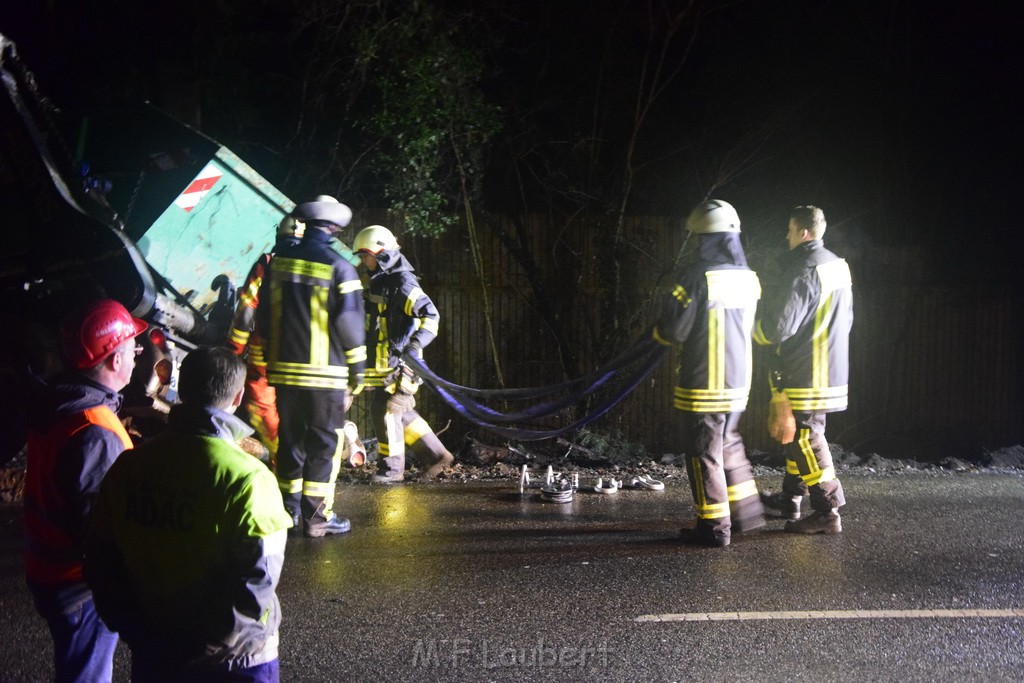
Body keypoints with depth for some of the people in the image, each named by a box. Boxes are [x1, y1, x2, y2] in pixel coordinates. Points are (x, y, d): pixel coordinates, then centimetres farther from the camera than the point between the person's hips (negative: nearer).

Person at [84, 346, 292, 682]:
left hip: (152, 655, 4)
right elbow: (256, 580, -22)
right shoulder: (247, 479, -22)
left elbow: (101, 563, 0)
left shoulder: (127, 468, -6)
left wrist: (133, 629, 10)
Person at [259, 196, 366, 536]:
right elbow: (350, 325, -10)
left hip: (285, 370, 5)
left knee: (290, 438, 15)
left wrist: (271, 357, 21)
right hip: (325, 372, -5)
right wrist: (357, 370, -1)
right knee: (324, 443, 3)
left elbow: (264, 317, 10)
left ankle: (289, 508, 23)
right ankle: (317, 515, 4)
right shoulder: (339, 268, -10)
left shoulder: (279, 262, 5)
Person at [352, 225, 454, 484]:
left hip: (399, 362, -10)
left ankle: (391, 468, 5)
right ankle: (435, 455, 20)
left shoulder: (402, 282, -15)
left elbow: (430, 314, -22)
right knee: (400, 411, 13)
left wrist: (415, 344, -28)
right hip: (386, 362, 10)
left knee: (385, 410, -6)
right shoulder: (380, 281, 16)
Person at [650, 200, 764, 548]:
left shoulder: (698, 275, -17)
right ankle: (745, 510, 28)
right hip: (738, 379, 7)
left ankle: (714, 527, 8)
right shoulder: (748, 276, 6)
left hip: (704, 382, -7)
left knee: (704, 454, 3)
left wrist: (659, 332, 7)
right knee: (729, 445, 22)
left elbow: (673, 330, -15)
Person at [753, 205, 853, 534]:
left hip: (804, 375, -9)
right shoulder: (839, 267, 10)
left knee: (805, 439, -3)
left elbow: (780, 327, -21)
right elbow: (846, 319, 19)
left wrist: (754, 330, -2)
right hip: (832, 369, 9)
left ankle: (827, 512, 0)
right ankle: (790, 500, 31)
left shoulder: (802, 273, -19)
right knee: (798, 436, 19)